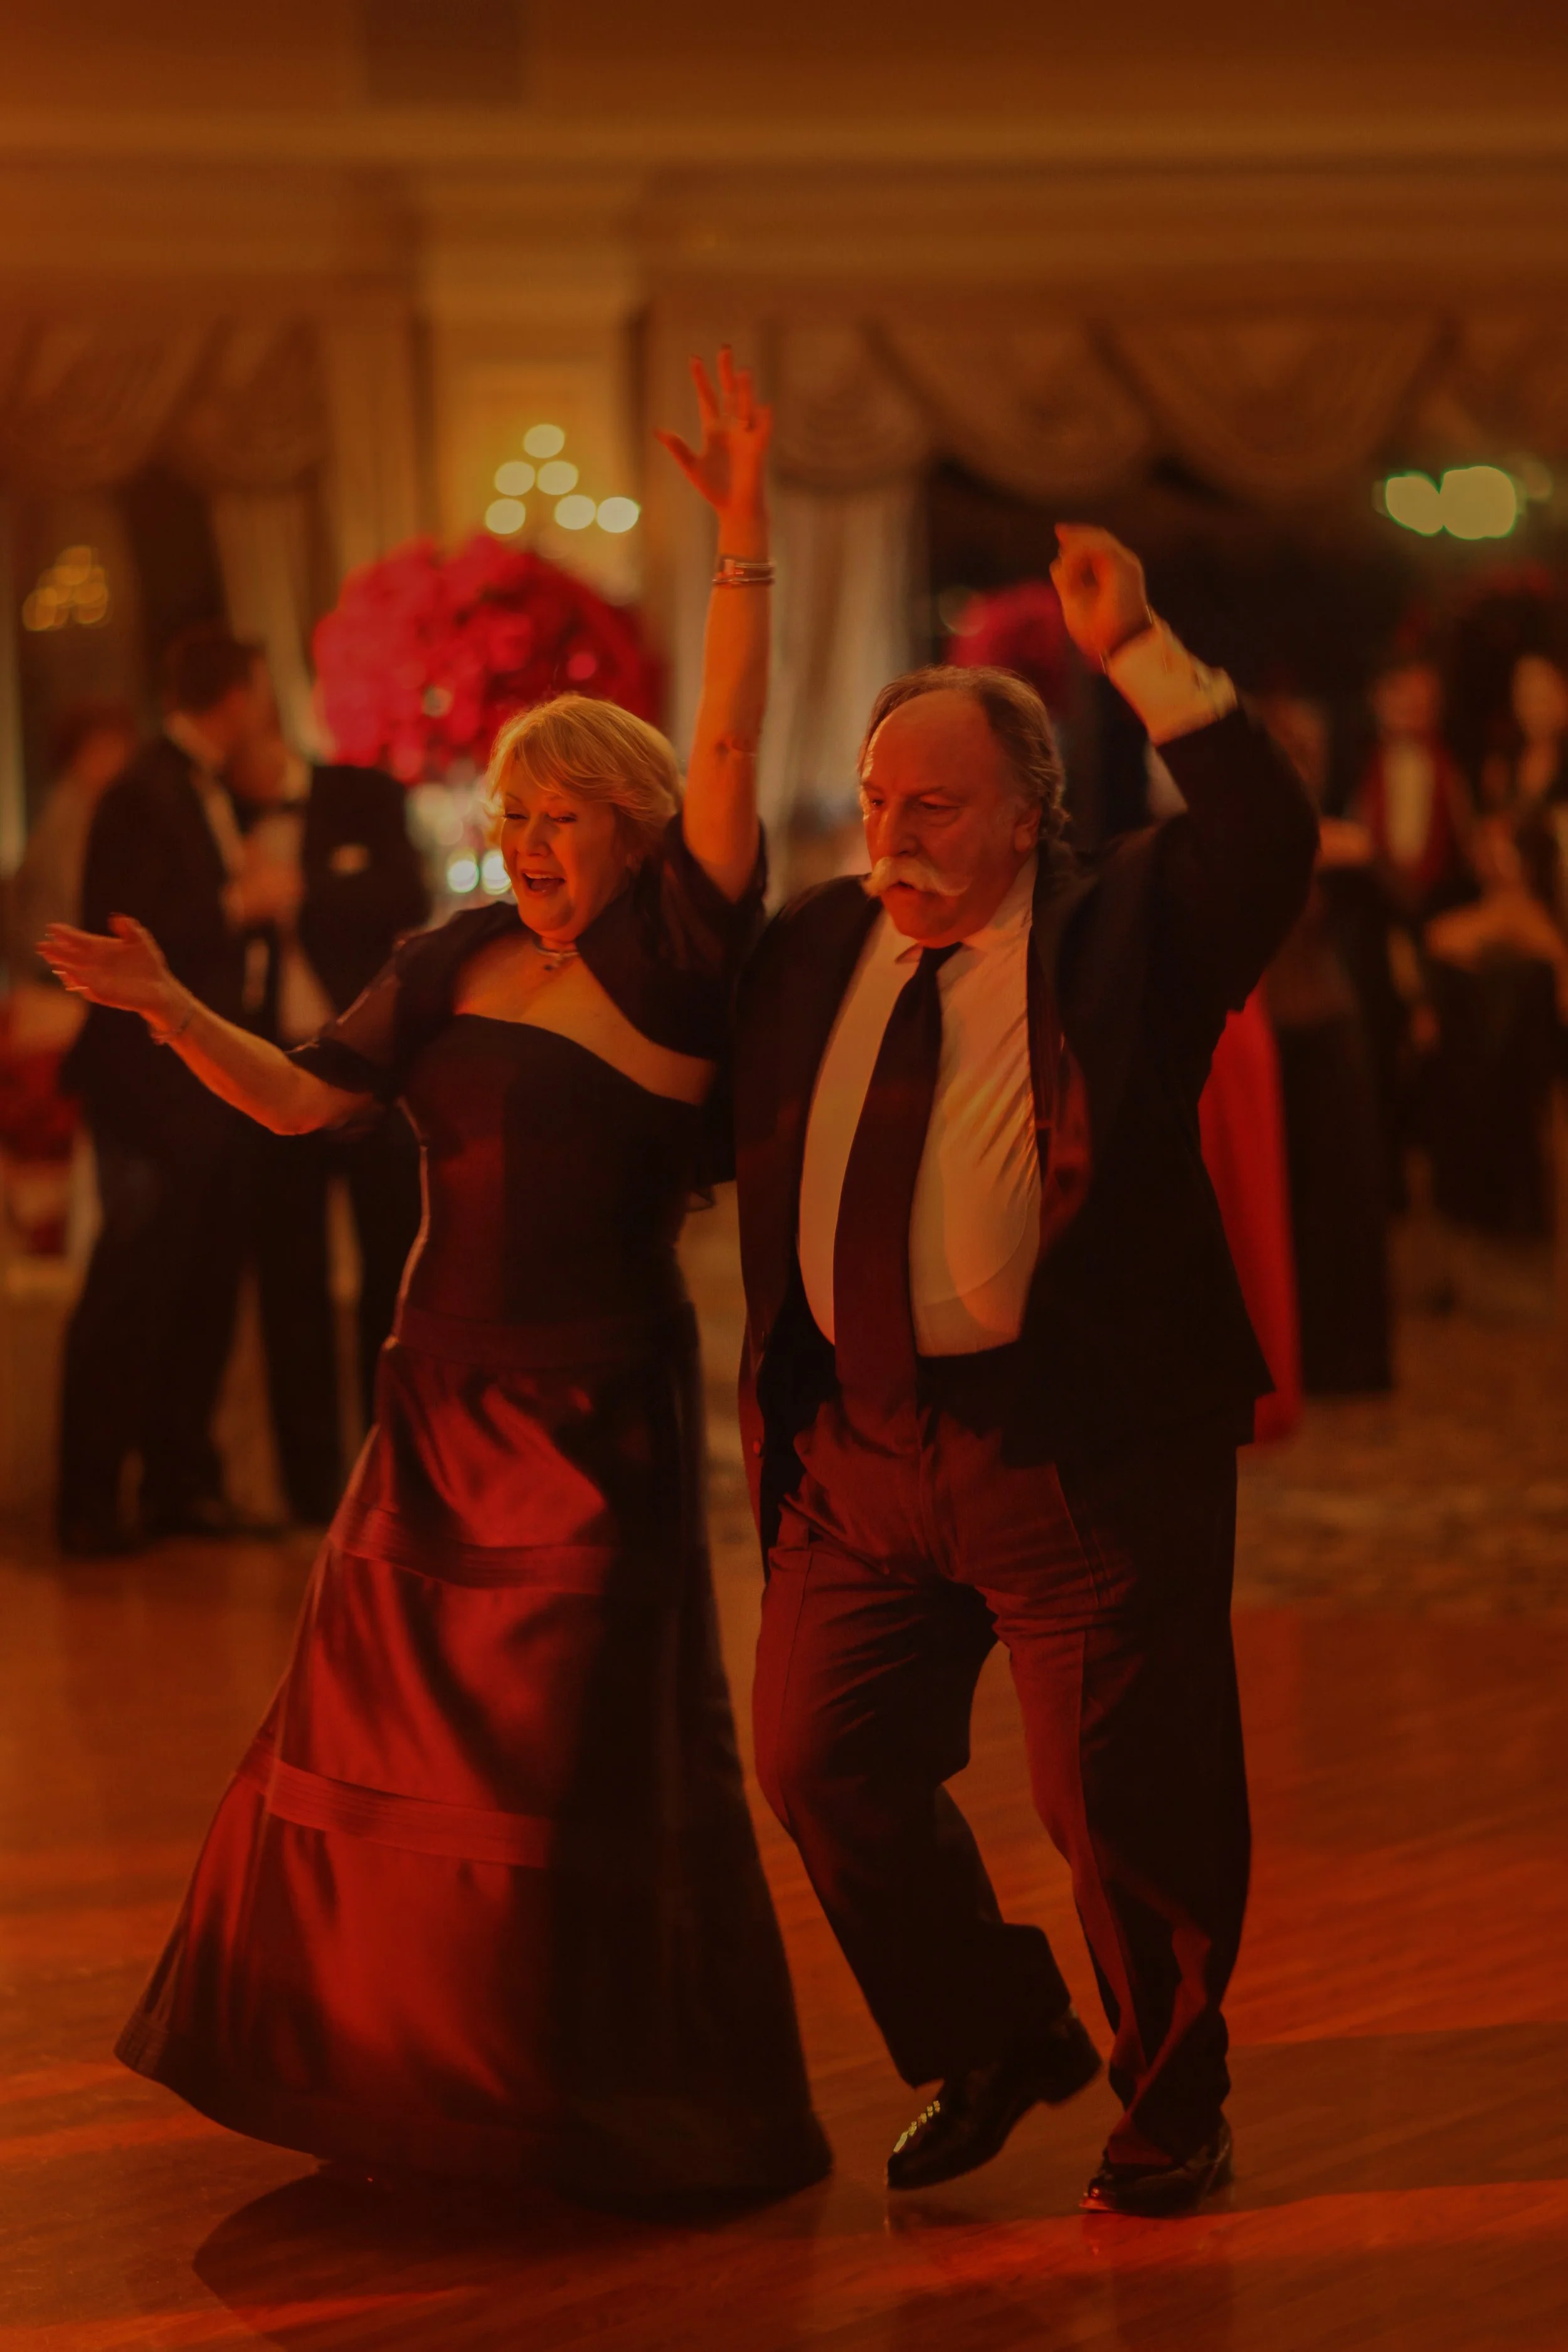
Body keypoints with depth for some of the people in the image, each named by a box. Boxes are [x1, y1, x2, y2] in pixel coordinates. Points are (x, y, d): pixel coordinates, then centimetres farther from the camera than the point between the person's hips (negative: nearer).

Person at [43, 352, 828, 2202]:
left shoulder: (672, 961, -9)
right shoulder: (457, 961, 7)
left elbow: (727, 755, -20)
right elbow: (301, 1097, 7)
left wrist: (745, 541, -27)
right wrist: (169, 1011, -7)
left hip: (594, 1408, -6)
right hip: (442, 1399, 6)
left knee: (582, 1757, 1)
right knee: (378, 1727, 13)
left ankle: (621, 2115, 17)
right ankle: (395, 2063, 31)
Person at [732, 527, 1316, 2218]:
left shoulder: (1124, 931, -2)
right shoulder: (812, 951, 11)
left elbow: (1268, 846, -19)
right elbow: (739, 1142, 20)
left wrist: (1143, 658, -23)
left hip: (1083, 1452, -5)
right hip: (860, 1448, 5)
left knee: (1121, 1796, 1)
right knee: (825, 1769, 9)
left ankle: (1172, 2105, 25)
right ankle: (995, 2048, 32)